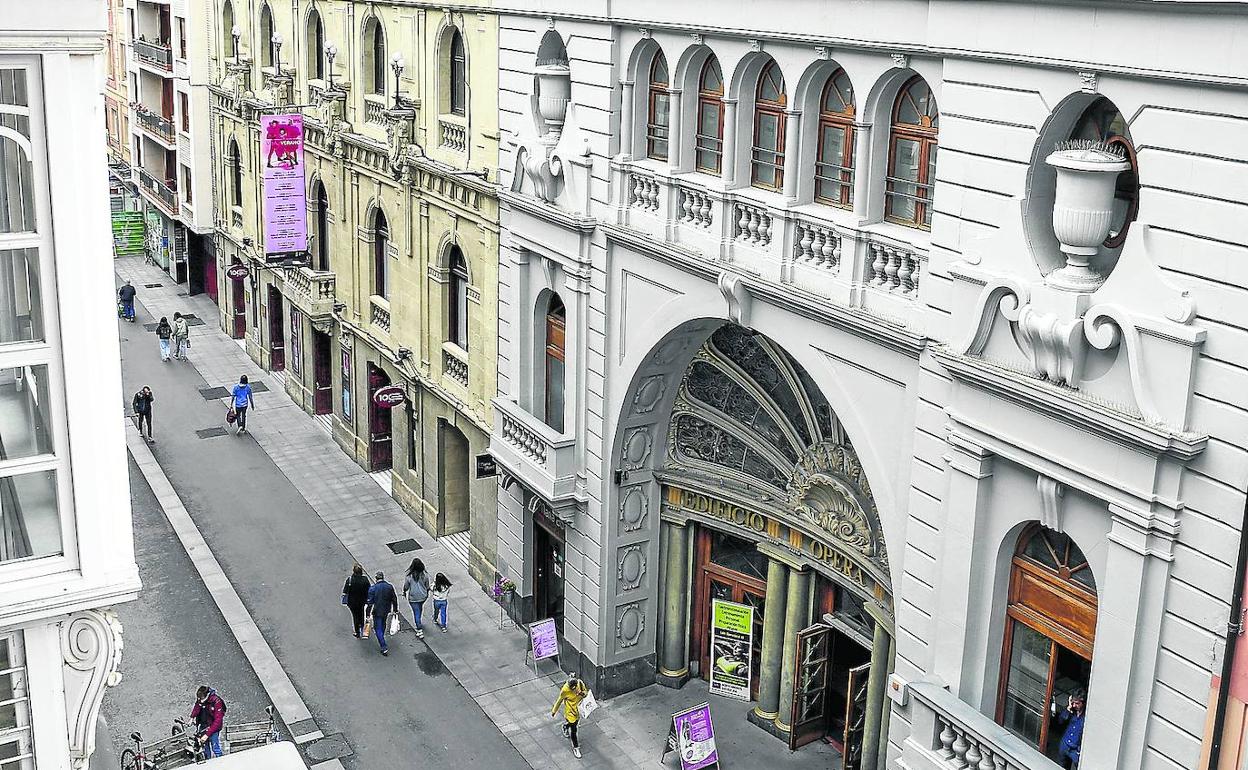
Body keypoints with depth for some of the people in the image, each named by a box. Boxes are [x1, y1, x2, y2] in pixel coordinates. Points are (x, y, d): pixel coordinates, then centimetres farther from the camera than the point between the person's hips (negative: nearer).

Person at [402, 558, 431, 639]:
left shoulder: (409, 576, -23)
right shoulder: (425, 575, -16)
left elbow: (406, 586, -8)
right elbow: (427, 586, -2)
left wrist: (404, 592, 13)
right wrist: (427, 593, 17)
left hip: (413, 598, -3)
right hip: (423, 596, 3)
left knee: (416, 613, 4)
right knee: (420, 609, 29)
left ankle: (420, 631, 1)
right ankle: (417, 623, 52)